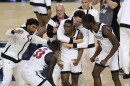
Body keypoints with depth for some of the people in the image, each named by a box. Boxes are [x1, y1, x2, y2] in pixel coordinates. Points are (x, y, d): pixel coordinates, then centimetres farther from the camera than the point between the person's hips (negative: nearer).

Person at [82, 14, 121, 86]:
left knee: (115, 77, -2)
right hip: (104, 52, 8)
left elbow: (116, 44, -31)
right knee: (95, 74, 6)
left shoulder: (105, 29, -31)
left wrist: (106, 59, -31)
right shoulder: (92, 29, -4)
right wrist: (95, 56, 7)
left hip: (114, 53, -8)